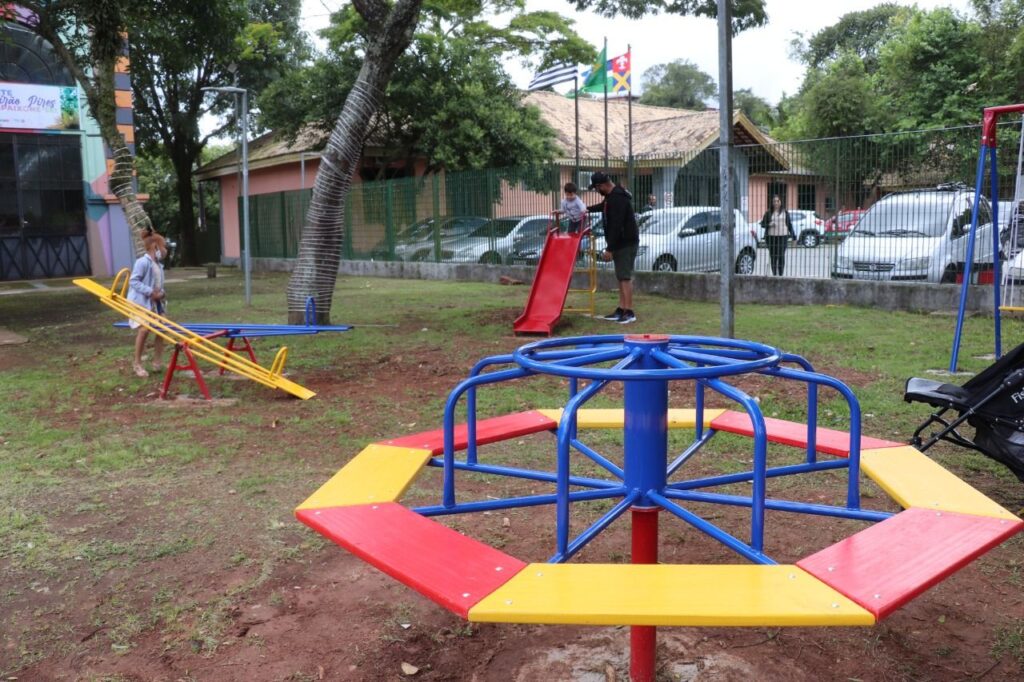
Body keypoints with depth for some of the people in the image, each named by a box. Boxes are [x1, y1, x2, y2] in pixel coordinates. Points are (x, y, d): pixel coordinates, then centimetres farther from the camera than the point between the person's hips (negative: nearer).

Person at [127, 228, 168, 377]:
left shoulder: (158, 264, 10)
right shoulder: (143, 262, -17)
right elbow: (133, 281, -20)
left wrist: (160, 293, -4)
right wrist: (150, 292, -24)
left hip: (155, 303, 9)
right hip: (141, 302, -9)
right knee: (144, 329, -19)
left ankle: (156, 361, 15)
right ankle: (137, 363, -5)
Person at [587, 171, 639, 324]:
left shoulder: (617, 198, -21)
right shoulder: (612, 195, 12)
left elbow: (616, 226, -25)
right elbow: (604, 206, 37)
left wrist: (609, 248, -23)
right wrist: (589, 208, 48)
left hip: (626, 243, -10)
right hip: (621, 242, 10)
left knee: (625, 276, -11)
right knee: (621, 276, 11)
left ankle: (629, 312, -10)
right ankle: (621, 310, 16)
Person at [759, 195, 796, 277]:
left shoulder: (785, 212, 9)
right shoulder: (768, 213, 6)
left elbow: (789, 224, 12)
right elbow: (762, 224, 6)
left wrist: (793, 235, 8)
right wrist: (770, 224, -13)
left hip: (783, 236, 0)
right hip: (771, 237, 0)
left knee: (781, 256, -8)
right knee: (773, 256, 1)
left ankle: (781, 274, -4)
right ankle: (774, 274, 9)